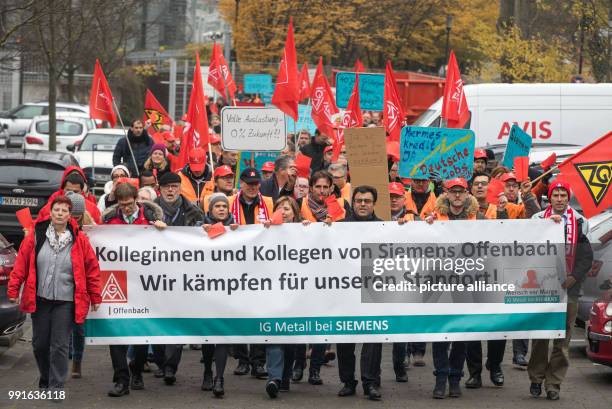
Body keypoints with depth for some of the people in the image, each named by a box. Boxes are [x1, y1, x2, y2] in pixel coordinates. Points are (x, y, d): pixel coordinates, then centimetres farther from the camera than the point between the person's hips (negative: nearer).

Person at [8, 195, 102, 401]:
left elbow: (92, 268, 3)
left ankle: (56, 387, 1)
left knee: (60, 346, -4)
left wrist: (95, 296, 3)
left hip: (66, 301, -2)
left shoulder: (79, 239, -2)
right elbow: (21, 264, 2)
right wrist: (13, 289, -2)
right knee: (40, 343, 9)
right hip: (39, 299, 2)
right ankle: (46, 378, 31)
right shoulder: (36, 235, 0)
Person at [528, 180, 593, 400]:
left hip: (568, 289, 0)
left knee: (562, 339, -1)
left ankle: (553, 384, 3)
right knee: (539, 336, 2)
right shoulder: (538, 219, 7)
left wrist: (572, 279, -6)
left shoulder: (580, 222, 8)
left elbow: (586, 256, 7)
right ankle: (536, 379, 14)